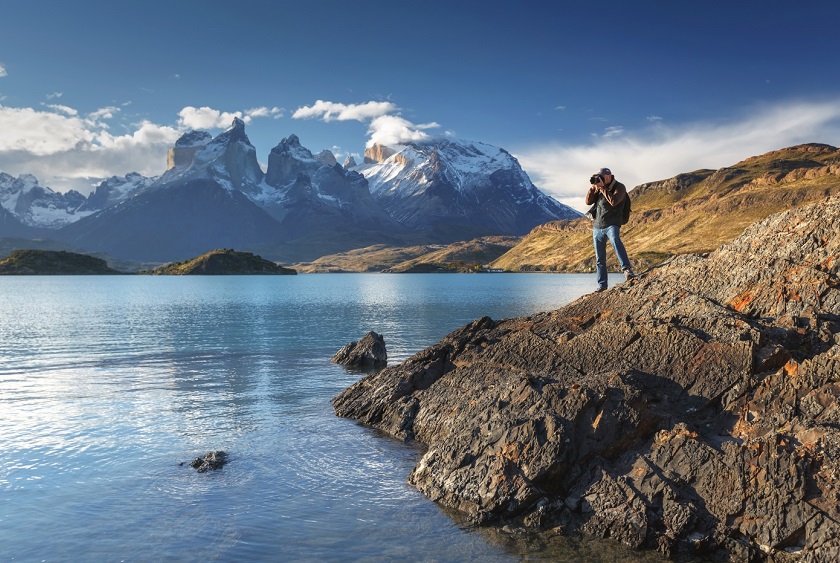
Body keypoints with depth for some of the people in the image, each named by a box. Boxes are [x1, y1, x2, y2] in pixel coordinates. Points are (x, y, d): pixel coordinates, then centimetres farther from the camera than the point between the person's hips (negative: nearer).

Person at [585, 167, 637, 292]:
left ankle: (627, 270, -48)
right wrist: (592, 187, -6)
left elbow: (614, 201, -21)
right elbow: (588, 201, 6)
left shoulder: (619, 187, -4)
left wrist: (602, 187, -18)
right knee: (599, 258, 7)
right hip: (597, 226, 6)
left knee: (616, 241, -37)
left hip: (611, 224, -6)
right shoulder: (599, 188, 12)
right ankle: (602, 285, 15)